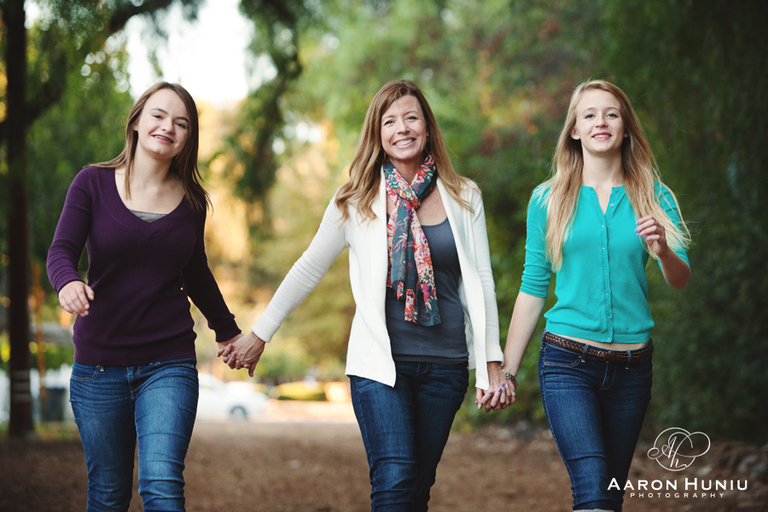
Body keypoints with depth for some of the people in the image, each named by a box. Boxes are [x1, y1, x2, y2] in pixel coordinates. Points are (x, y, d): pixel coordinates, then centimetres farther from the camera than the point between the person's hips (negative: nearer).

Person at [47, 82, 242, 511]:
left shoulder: (192, 201, 7)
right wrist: (69, 283, -32)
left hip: (169, 365, 1)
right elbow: (61, 251, -9)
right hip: (99, 365, 0)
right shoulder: (94, 183, 0)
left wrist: (228, 331, 33)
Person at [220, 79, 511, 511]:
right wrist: (261, 333, 11)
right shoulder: (359, 200, 3)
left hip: (445, 365, 2)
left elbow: (482, 283, 11)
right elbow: (309, 270, 10)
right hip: (380, 362, -2)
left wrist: (492, 361, 9)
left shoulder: (464, 197, 7)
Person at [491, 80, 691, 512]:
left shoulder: (654, 196, 6)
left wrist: (663, 250, -24)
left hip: (631, 365, 2)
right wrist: (507, 370, 7)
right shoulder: (549, 200, 4)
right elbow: (532, 289, 8)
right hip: (568, 361, -2)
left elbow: (681, 280, -1)